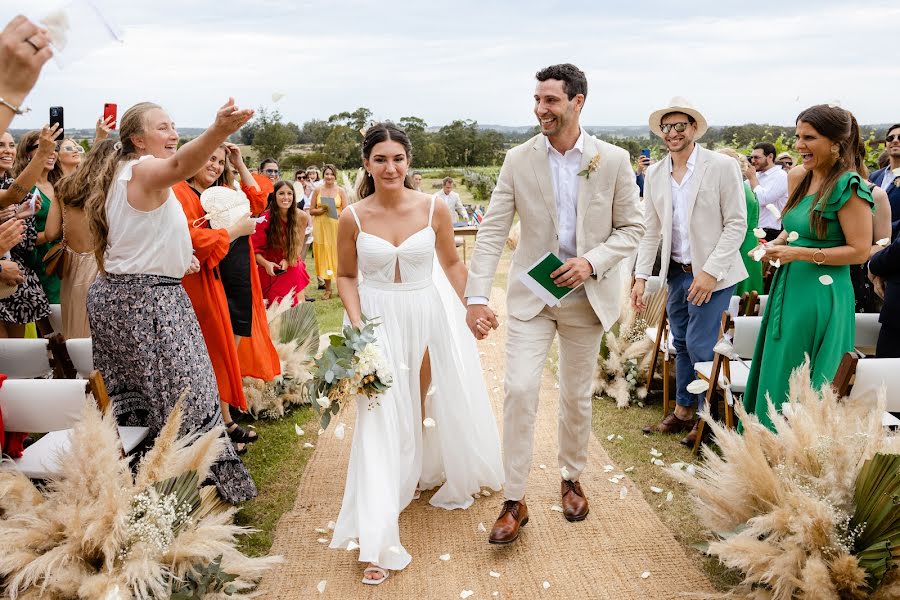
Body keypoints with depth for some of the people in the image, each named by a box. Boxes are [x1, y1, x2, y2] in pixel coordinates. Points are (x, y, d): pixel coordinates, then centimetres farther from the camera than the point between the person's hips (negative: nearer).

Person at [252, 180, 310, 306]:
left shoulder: (301, 217, -11)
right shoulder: (266, 218, -17)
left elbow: (298, 246, -1)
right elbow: (255, 249, -13)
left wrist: (287, 260, -18)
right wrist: (266, 263, -30)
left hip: (291, 267, 2)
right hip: (270, 270, -2)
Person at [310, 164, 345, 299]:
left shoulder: (340, 191, 3)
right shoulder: (318, 190, 6)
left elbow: (346, 211, 1)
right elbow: (311, 210, 5)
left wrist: (336, 212, -16)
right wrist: (321, 210, -12)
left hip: (336, 226, -1)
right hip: (320, 226, 1)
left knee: (338, 255, -1)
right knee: (324, 255, 3)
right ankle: (328, 289, 10)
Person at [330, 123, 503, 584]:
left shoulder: (434, 210, -8)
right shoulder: (353, 218, -8)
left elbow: (452, 263, 5)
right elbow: (346, 276, 3)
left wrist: (470, 311, 4)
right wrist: (356, 324, -10)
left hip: (433, 313, 2)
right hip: (380, 321, -1)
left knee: (447, 401, 16)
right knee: (381, 420, -3)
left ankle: (449, 474, 50)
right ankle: (379, 539, 3)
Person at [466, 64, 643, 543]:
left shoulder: (613, 160, -5)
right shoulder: (518, 160, -5)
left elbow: (632, 228, 0)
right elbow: (492, 232, -9)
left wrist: (593, 261, -18)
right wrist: (476, 296, -17)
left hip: (586, 297, 1)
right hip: (531, 294, 0)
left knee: (577, 396, 12)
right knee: (519, 391, -9)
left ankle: (572, 479, 36)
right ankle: (514, 501, 5)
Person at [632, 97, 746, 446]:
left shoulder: (722, 167, -10)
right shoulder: (655, 174, 5)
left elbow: (736, 224, -11)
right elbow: (651, 230, 9)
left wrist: (710, 272, -18)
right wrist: (641, 277, 1)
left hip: (713, 273, -5)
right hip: (677, 271, 5)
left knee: (699, 345, -7)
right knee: (682, 345, 14)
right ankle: (683, 412, 28)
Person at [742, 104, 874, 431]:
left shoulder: (848, 187, -13)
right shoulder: (800, 177, 9)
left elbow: (860, 251, -15)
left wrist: (801, 253, -18)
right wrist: (777, 244, 3)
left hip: (821, 296, -8)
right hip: (788, 290, 8)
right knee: (776, 377, 13)